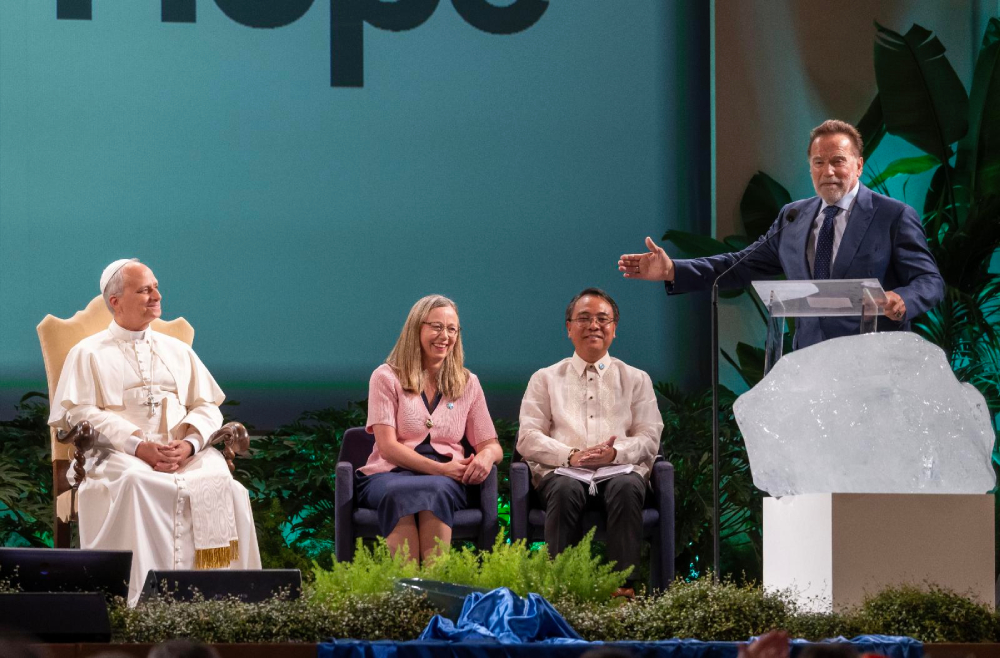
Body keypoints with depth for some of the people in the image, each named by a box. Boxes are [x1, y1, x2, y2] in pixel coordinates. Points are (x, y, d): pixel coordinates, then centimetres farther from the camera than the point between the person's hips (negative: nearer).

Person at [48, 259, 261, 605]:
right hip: (120, 455, -3)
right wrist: (137, 446, -15)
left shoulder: (178, 351, 26)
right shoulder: (89, 353, 14)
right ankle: (141, 596, -39)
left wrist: (189, 443, -7)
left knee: (218, 483, -31)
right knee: (138, 485, -39)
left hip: (188, 454, 3)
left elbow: (208, 407, 17)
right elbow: (79, 413, 0)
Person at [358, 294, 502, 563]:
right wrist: (439, 469, -15)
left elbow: (491, 445, 16)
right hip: (391, 474, -2)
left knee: (437, 491, -37)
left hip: (445, 480, 2)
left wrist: (486, 456, -11)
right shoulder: (387, 377, 8)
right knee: (398, 493, -40)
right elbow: (387, 447, -2)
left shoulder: (468, 383, 18)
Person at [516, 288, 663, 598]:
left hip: (619, 470, 0)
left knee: (627, 488, -37)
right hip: (562, 471, 0)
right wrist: (571, 455, -12)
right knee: (565, 490, -37)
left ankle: (623, 584, -42)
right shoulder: (545, 379, 19)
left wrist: (615, 453, -12)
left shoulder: (636, 380, 21)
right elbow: (527, 438, 8)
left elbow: (650, 438, 10)